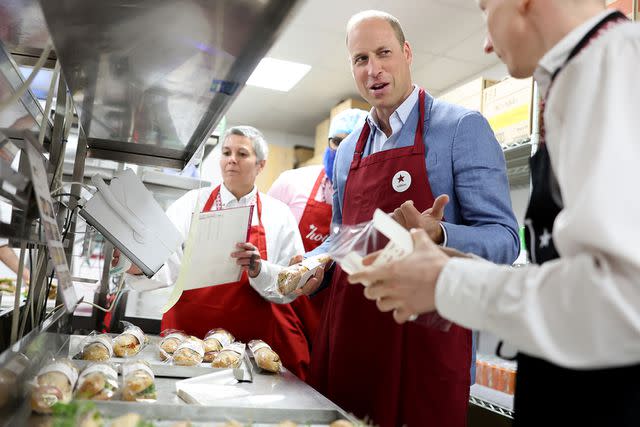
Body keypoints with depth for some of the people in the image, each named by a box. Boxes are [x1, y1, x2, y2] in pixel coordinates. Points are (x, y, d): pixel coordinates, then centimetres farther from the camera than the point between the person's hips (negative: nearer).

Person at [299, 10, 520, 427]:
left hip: (424, 330, -5)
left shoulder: (462, 127, -6)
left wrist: (436, 235, -28)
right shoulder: (347, 150, 12)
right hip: (347, 327, 6)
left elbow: (503, 239, -10)